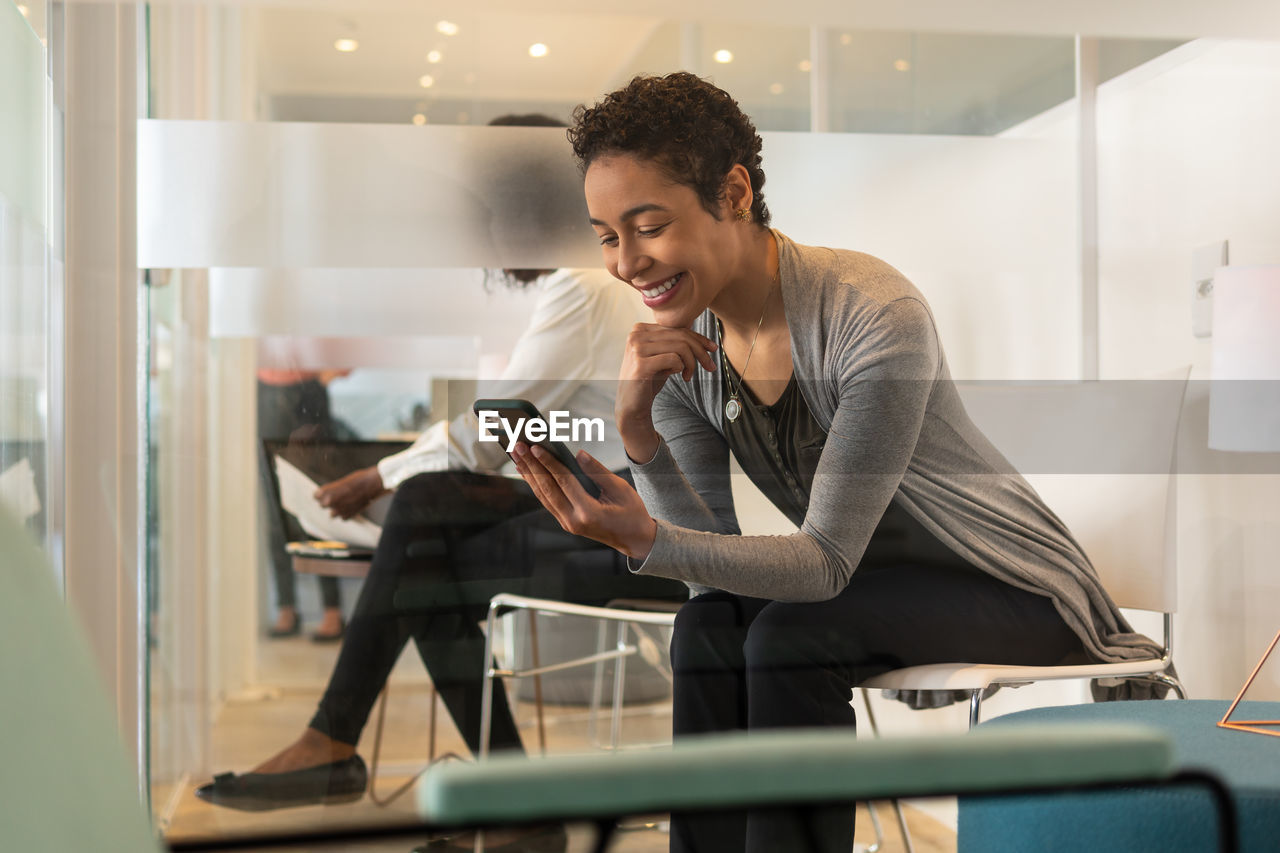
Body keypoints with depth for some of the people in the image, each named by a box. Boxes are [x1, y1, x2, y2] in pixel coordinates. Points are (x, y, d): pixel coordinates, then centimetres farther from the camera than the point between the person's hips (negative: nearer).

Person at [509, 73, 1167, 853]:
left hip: (1010, 586, -5)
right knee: (709, 624, -21)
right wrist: (637, 430, -26)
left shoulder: (876, 314, -27)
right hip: (874, 581, 6)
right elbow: (712, 558, -10)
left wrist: (646, 540, -43)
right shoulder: (679, 344, -7)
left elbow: (826, 563, -29)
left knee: (788, 638, -28)